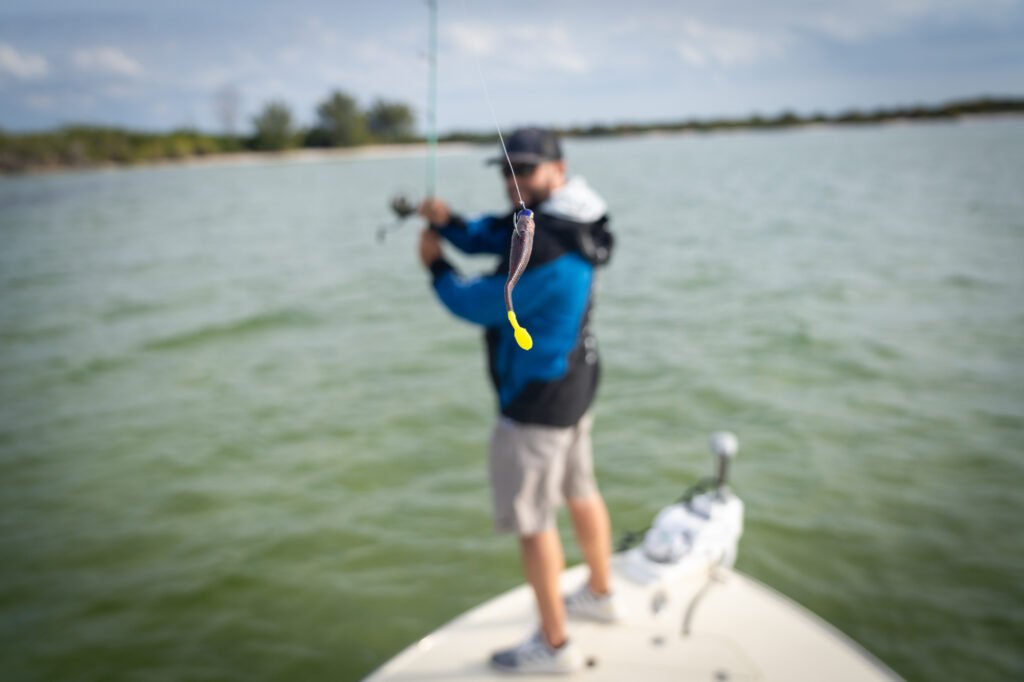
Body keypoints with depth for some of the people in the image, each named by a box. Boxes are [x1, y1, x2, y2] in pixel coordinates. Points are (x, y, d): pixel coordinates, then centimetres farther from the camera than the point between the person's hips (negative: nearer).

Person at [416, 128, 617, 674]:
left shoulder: (547, 250, -27)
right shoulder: (544, 218, 5)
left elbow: (478, 305, -20)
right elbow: (484, 236, 9)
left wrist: (436, 266, -4)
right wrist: (446, 221, -11)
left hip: (537, 400, -10)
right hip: (575, 383, 10)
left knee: (530, 519, 2)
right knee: (579, 492, 24)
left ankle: (554, 645, 17)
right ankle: (600, 594, 44)